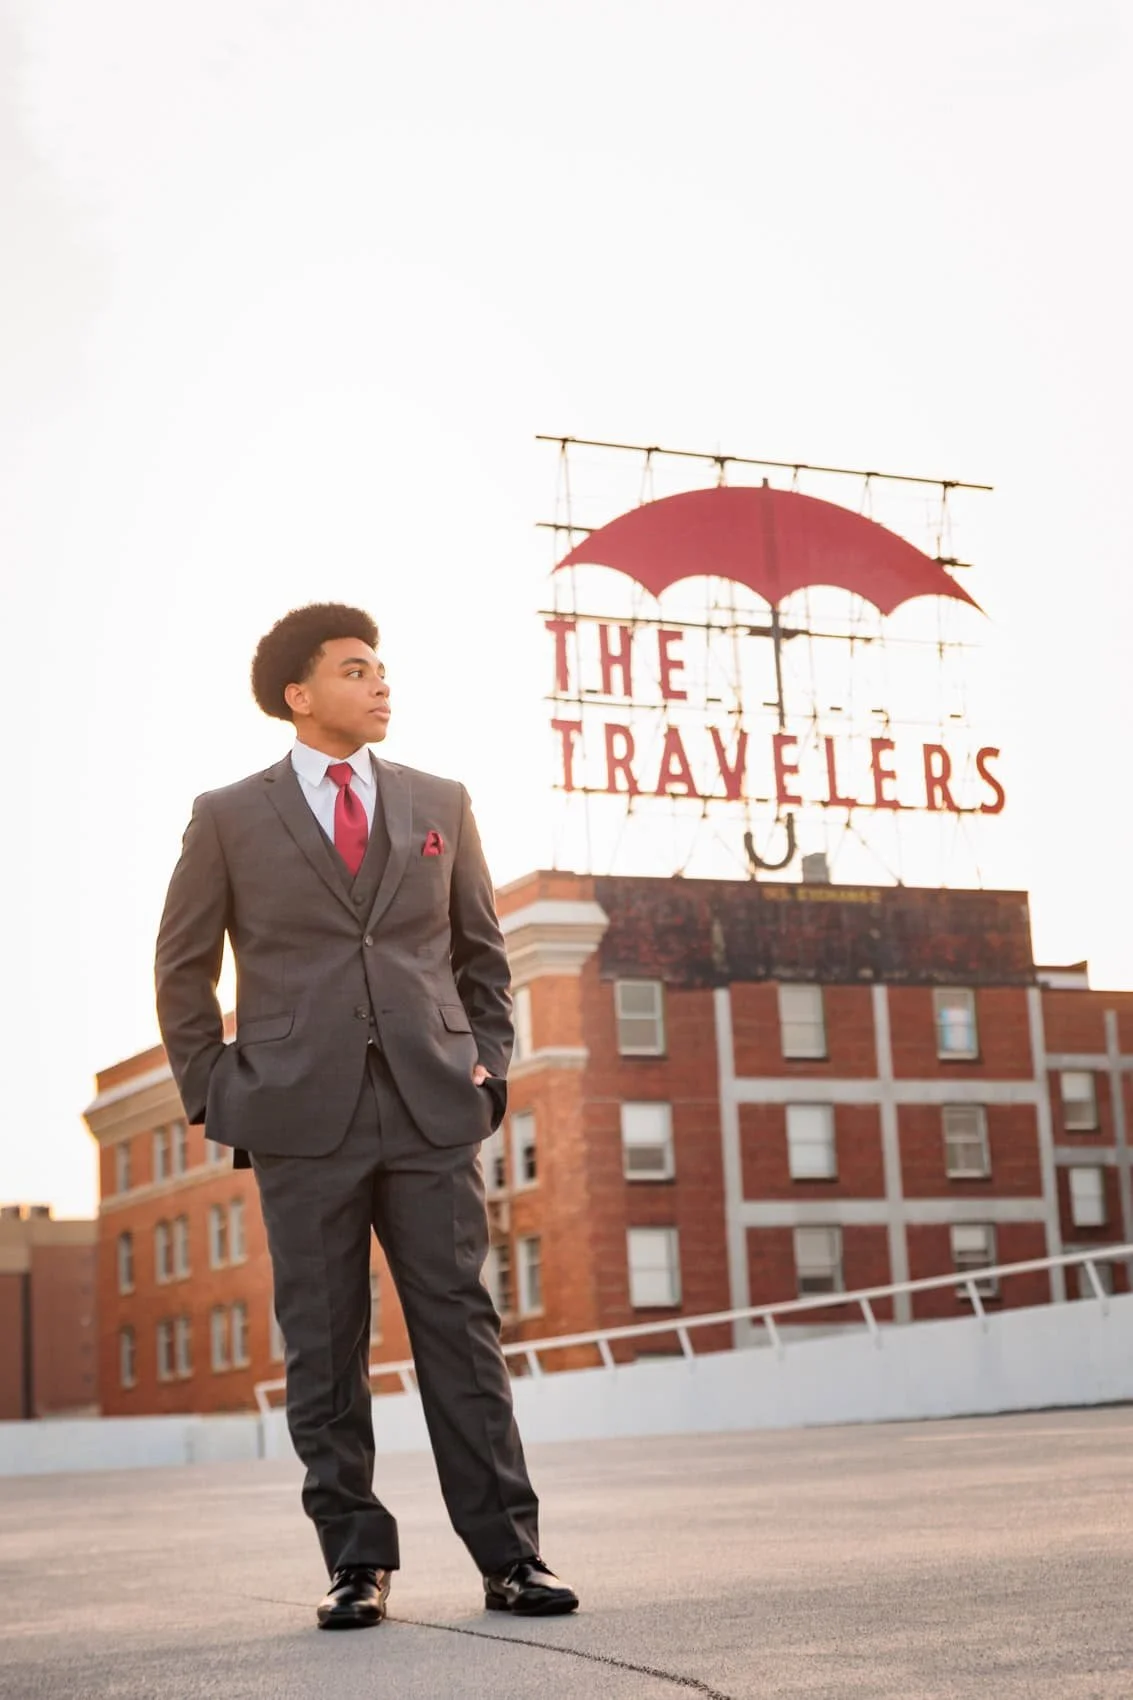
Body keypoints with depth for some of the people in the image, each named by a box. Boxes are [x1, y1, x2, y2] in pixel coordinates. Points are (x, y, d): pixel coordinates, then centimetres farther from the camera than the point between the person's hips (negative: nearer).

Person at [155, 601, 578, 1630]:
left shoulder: (440, 804, 13)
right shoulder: (230, 817, 6)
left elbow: (483, 949, 18)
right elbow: (184, 966, 11)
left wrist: (487, 1064, 7)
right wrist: (212, 1091, 3)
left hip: (433, 1111, 1)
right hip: (302, 1118, -1)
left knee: (460, 1329, 0)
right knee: (324, 1346, 2)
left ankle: (509, 1556, 3)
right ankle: (356, 1563, 10)